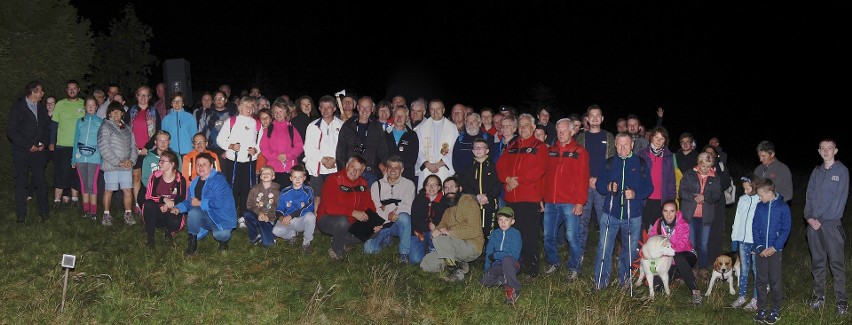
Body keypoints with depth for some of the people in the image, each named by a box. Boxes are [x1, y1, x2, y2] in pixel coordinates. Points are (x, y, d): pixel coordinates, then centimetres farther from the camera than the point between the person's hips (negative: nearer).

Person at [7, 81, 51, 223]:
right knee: (21, 183, 1)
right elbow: (11, 131, -8)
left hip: (39, 152, 3)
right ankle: (21, 215, 7)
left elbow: (47, 128, 17)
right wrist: (28, 145, -12)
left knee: (41, 182, 0)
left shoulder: (42, 108, 12)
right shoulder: (18, 107, -3)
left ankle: (44, 212, 8)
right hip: (22, 152, -3)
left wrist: (44, 143, -1)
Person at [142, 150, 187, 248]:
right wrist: (164, 200, -23)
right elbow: (148, 196, -8)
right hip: (156, 213, 1)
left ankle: (169, 231, 7)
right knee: (149, 205, -31)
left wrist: (168, 205, -21)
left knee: (175, 223, -34)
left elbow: (182, 200, -5)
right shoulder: (155, 176, -4)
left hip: (173, 212, -1)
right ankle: (149, 236, -17)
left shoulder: (180, 179, -6)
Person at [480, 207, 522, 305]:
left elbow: (514, 255, -17)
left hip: (512, 264, -4)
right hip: (498, 265, 4)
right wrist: (487, 270, -6)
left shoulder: (515, 234, -7)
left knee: (506, 259, -40)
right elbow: (489, 253, 7)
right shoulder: (494, 233, 8)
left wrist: (495, 256, -15)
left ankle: (515, 289, -26)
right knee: (484, 280, -22)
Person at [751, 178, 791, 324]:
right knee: (761, 280, 7)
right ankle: (761, 309, 15)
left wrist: (774, 248, -12)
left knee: (775, 280, 1)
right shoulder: (759, 207, 4)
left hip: (775, 250, -3)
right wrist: (760, 247, -6)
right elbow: (755, 228, 5)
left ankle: (775, 310, 11)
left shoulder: (783, 207, -5)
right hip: (760, 250, 3)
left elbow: (785, 230, -5)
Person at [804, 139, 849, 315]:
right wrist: (809, 216, -3)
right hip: (814, 224, 5)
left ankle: (841, 299, 2)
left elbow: (841, 198, -8)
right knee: (817, 262, 11)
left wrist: (823, 220, -11)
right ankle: (819, 295, 20)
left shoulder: (842, 171, -2)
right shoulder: (816, 171, 13)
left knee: (837, 263, -4)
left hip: (832, 223, -5)